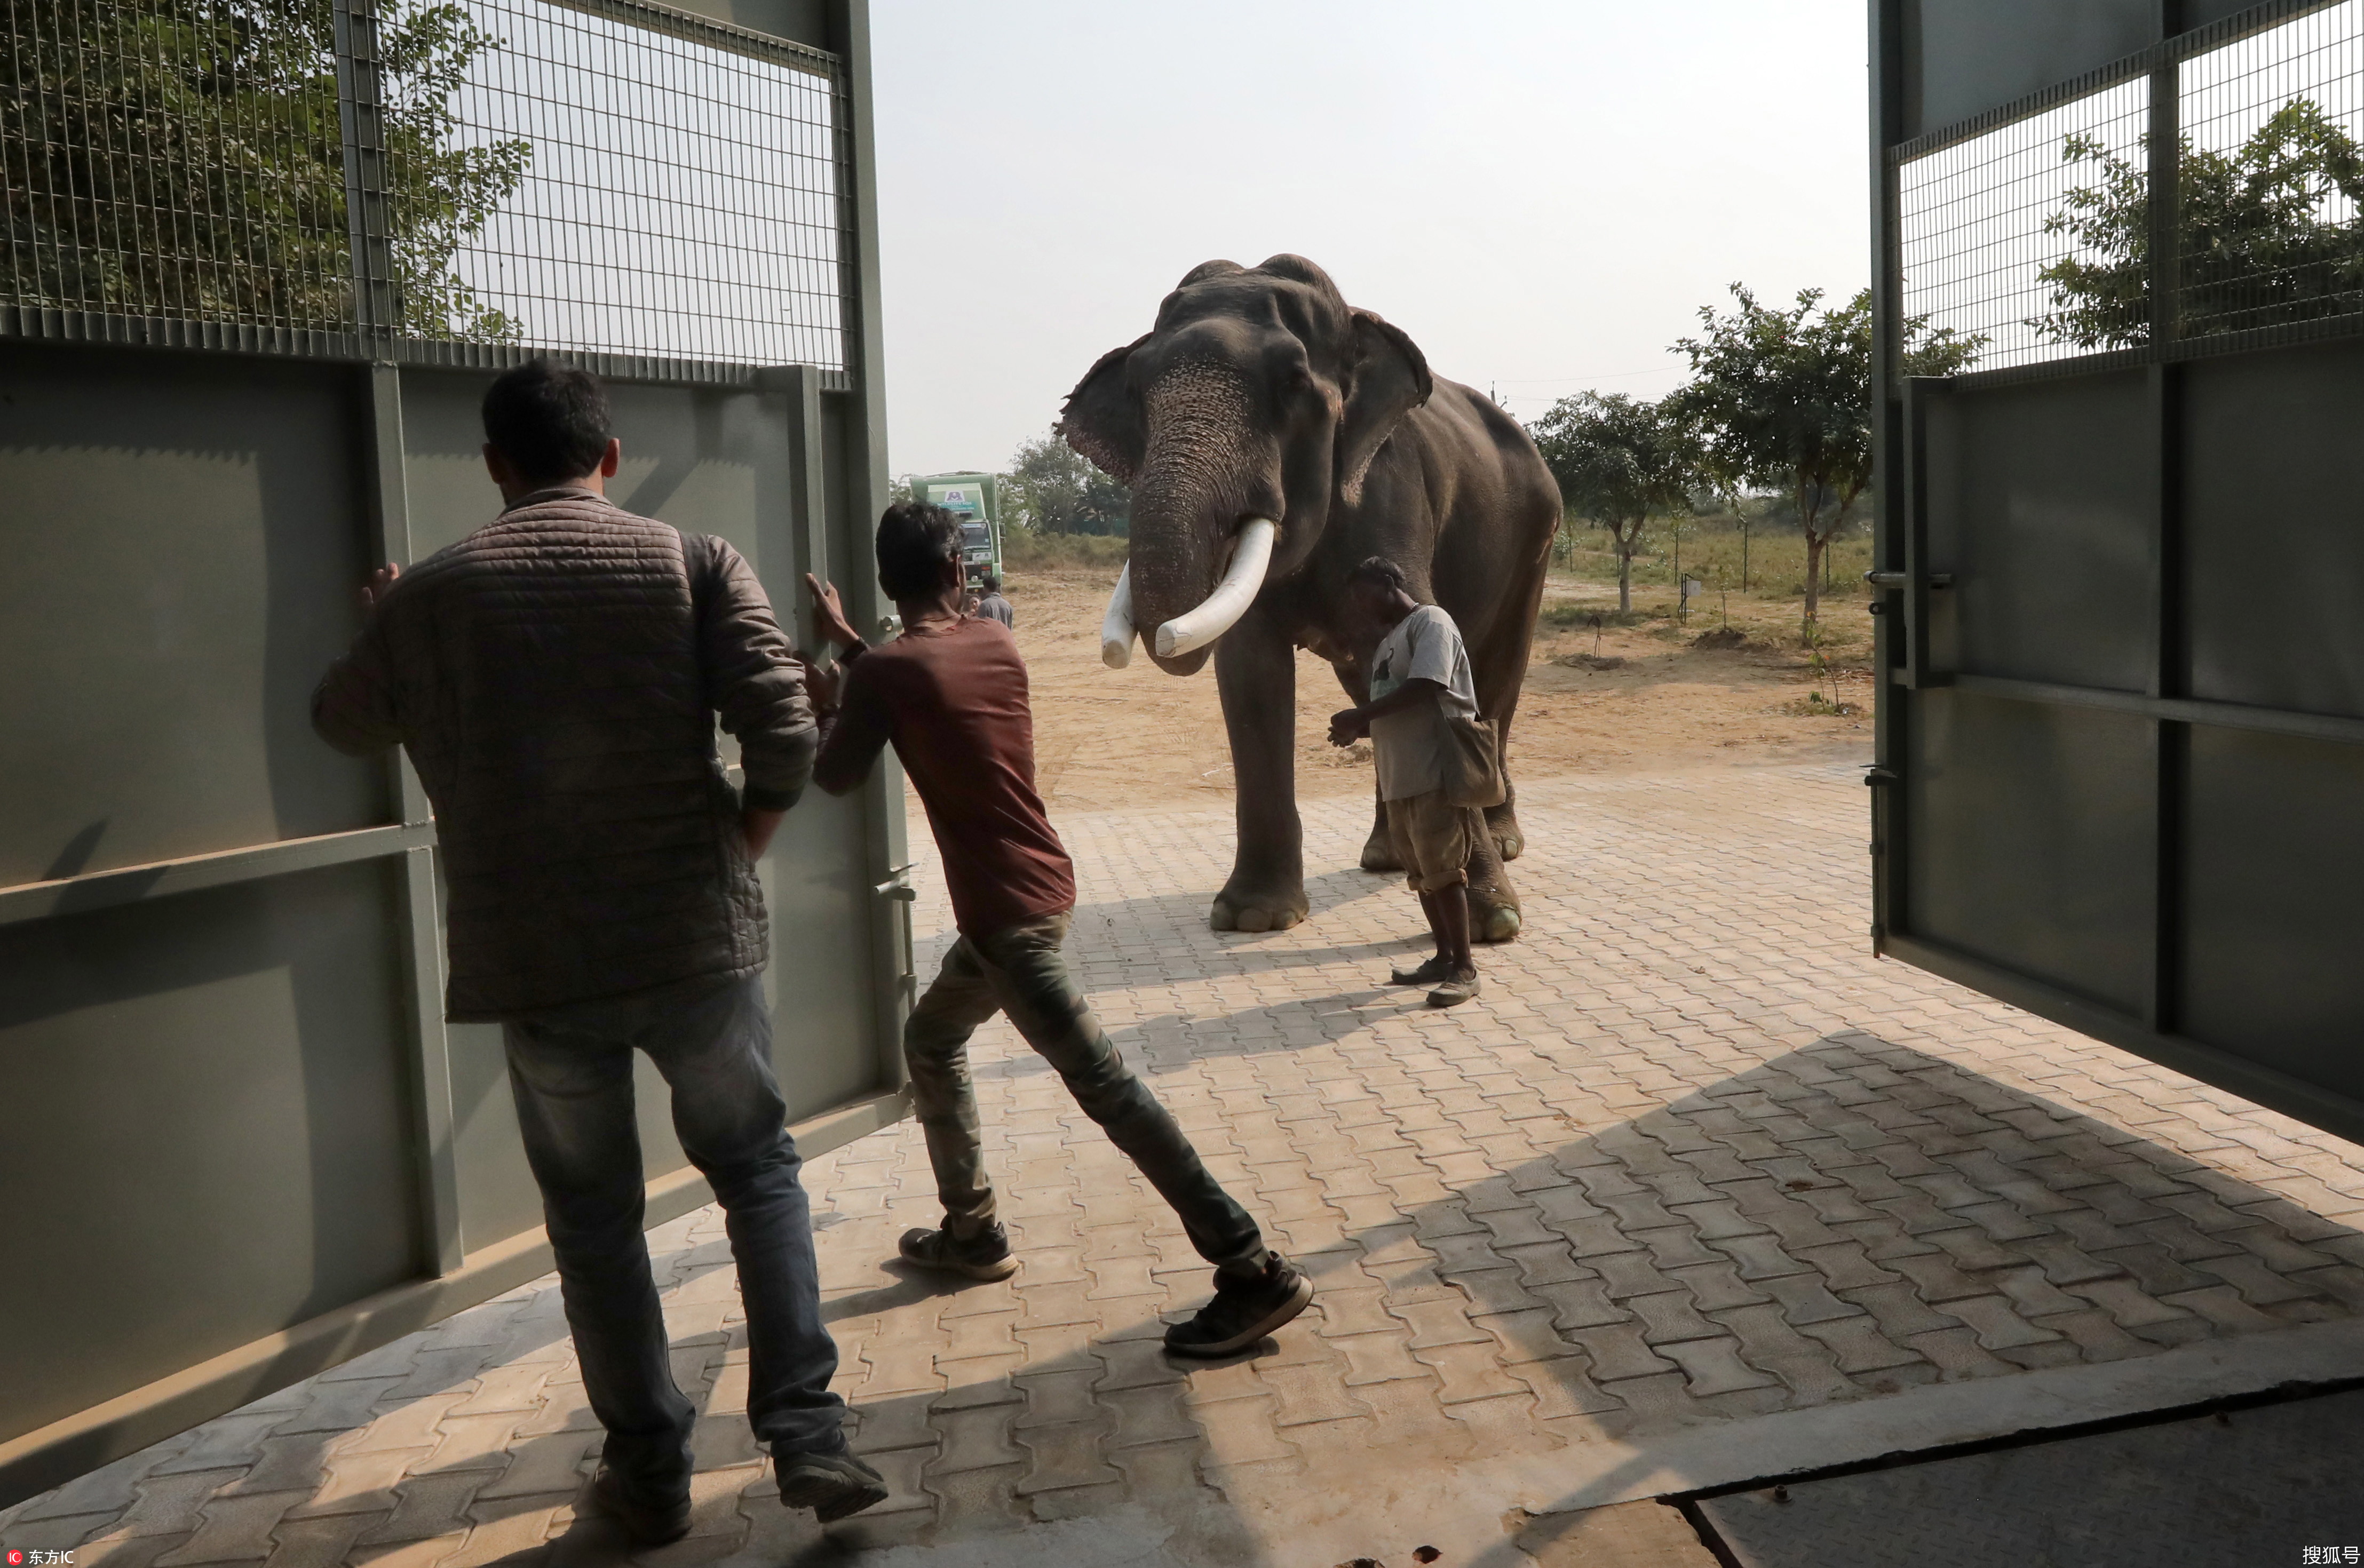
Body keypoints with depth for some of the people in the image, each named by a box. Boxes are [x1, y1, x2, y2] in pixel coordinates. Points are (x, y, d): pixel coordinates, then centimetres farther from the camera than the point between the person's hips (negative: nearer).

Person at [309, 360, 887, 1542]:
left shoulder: (425, 596, 3)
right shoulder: (694, 565, -3)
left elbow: (344, 725, 22)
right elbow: (785, 737, -13)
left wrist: (380, 626, 41)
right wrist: (740, 849, 5)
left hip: (533, 964, 1)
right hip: (694, 943, -1)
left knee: (593, 1217, 16)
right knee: (758, 1174, 17)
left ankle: (650, 1470, 25)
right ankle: (807, 1435, 10)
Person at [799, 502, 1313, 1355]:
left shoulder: (886, 670, -13)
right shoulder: (997, 641, 6)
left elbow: (837, 777, 1)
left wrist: (828, 707, 19)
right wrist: (850, 645, 31)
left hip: (1007, 912, -9)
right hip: (1034, 891, 9)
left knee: (1104, 1084, -12)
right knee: (931, 1040, 26)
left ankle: (1256, 1272, -13)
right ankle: (972, 1231, 35)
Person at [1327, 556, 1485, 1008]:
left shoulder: (1430, 622, -8)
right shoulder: (1388, 642, 20)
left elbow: (1423, 687, -21)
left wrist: (1360, 715, -17)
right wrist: (1358, 730, 3)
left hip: (1436, 773, -9)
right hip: (1399, 777, 9)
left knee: (1443, 872, -8)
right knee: (1421, 873, 12)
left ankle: (1465, 969, -2)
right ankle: (1444, 958, 22)